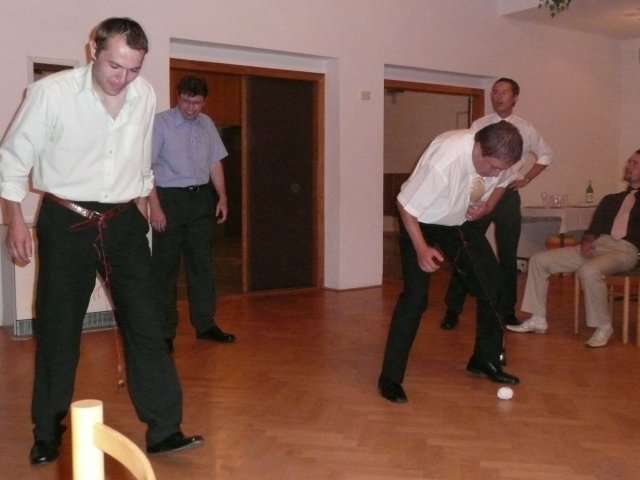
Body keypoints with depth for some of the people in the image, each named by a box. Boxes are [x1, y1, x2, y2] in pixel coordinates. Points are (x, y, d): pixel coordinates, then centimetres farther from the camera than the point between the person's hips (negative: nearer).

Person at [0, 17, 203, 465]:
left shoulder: (145, 95, -2)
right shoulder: (50, 92, -13)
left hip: (124, 222, 3)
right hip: (66, 222, -2)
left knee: (146, 325, -2)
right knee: (57, 330, 6)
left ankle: (164, 429, 6)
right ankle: (48, 434, 24)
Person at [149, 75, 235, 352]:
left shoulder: (207, 124, 9)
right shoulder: (161, 123, -8)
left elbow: (215, 162, 15)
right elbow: (146, 166, -11)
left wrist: (222, 197, 7)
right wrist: (155, 206, -17)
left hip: (201, 198, 6)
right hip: (170, 198, -5)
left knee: (202, 264, 11)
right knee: (165, 267, 1)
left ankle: (205, 324, 21)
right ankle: (164, 332, 10)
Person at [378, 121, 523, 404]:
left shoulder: (496, 158, -18)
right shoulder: (444, 159, -38)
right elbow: (406, 205, -27)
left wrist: (484, 206, -16)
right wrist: (421, 248, -32)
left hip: (460, 222, 7)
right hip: (420, 222, -7)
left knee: (491, 284, 4)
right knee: (416, 297, -16)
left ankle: (485, 360, 23)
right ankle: (390, 378, -6)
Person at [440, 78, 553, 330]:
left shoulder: (525, 129, 4)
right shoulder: (478, 126, 1)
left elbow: (546, 155, 19)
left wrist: (526, 179, 8)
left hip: (508, 196, 1)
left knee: (508, 256, 9)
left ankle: (508, 311, 22)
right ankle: (453, 310, 9)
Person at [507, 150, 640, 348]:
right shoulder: (611, 199, 27)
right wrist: (586, 242, -2)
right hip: (597, 245, 7)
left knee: (589, 270, -39)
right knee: (539, 259, -4)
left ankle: (603, 327, -19)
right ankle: (538, 319, -1)